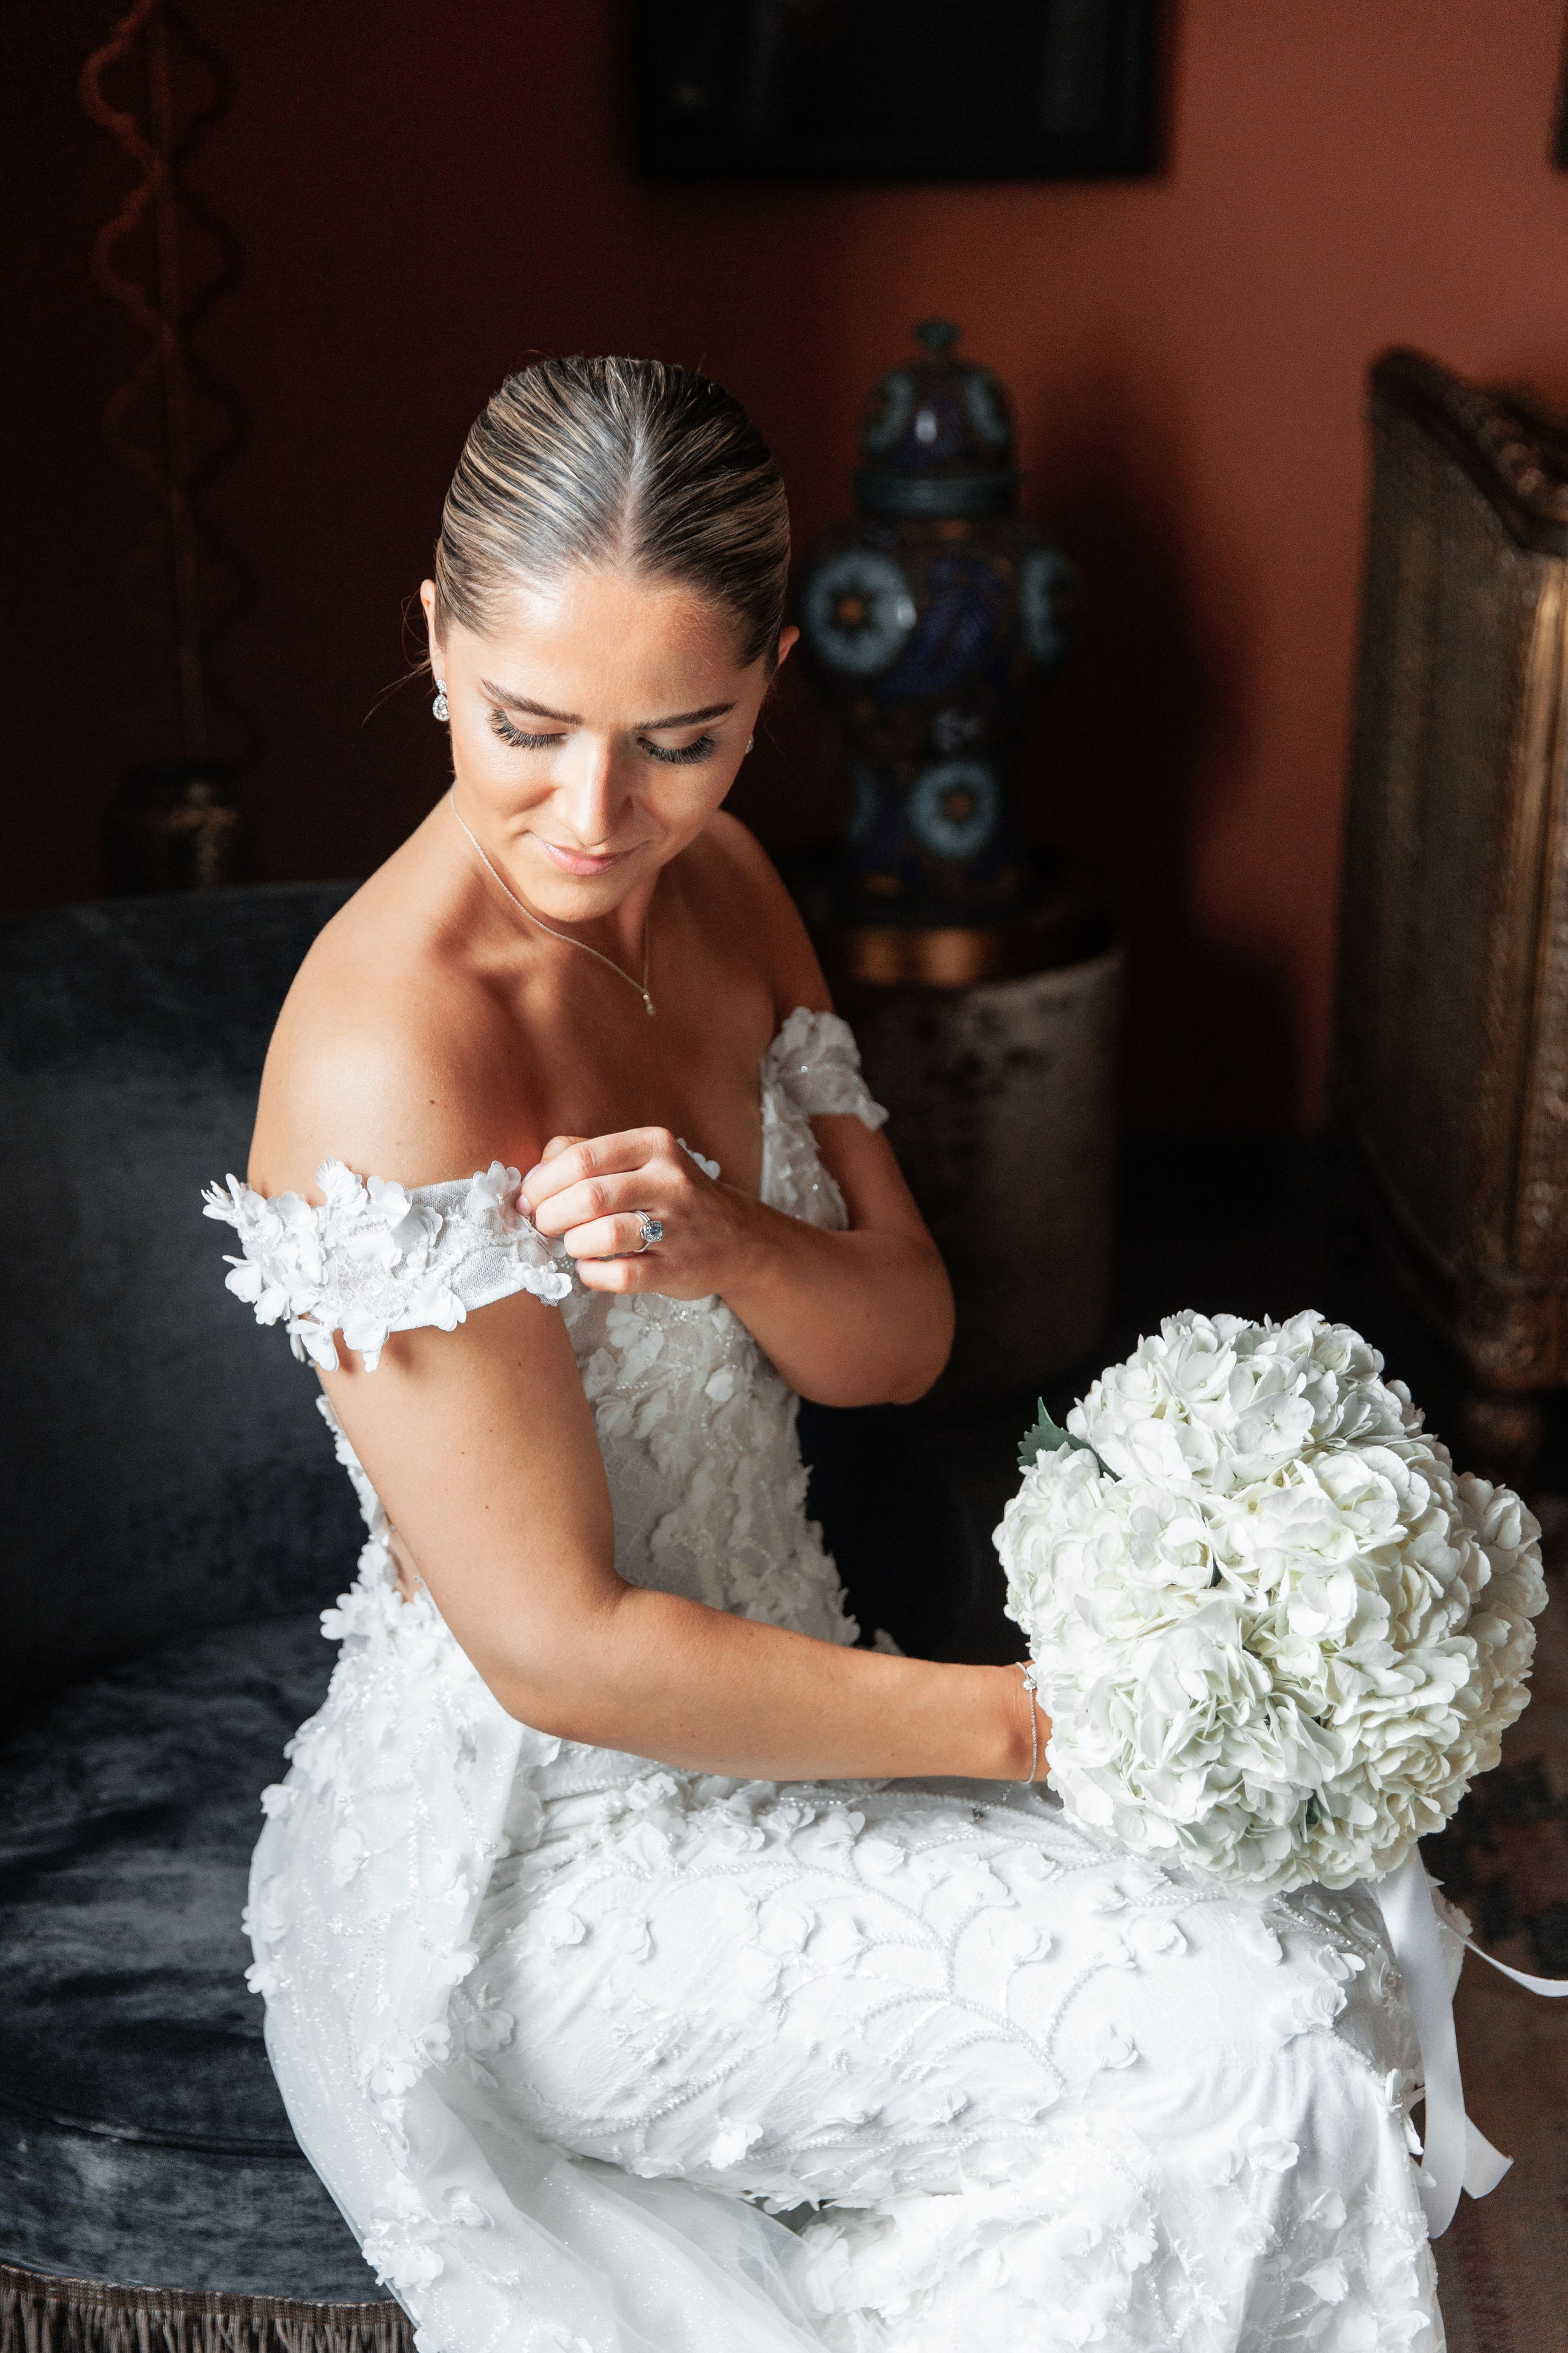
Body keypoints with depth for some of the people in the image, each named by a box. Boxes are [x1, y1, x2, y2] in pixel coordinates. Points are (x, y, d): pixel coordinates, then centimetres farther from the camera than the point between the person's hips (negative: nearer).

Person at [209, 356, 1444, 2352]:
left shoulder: (714, 885, -1)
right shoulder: (391, 1062, -26)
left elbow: (900, 1339, 1)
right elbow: (562, 1649, -24)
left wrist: (728, 1244, -22)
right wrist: (1035, 1721, -18)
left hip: (747, 1716, 8)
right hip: (537, 1869, -7)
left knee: (1321, 1935, 0)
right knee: (1255, 2042, -12)